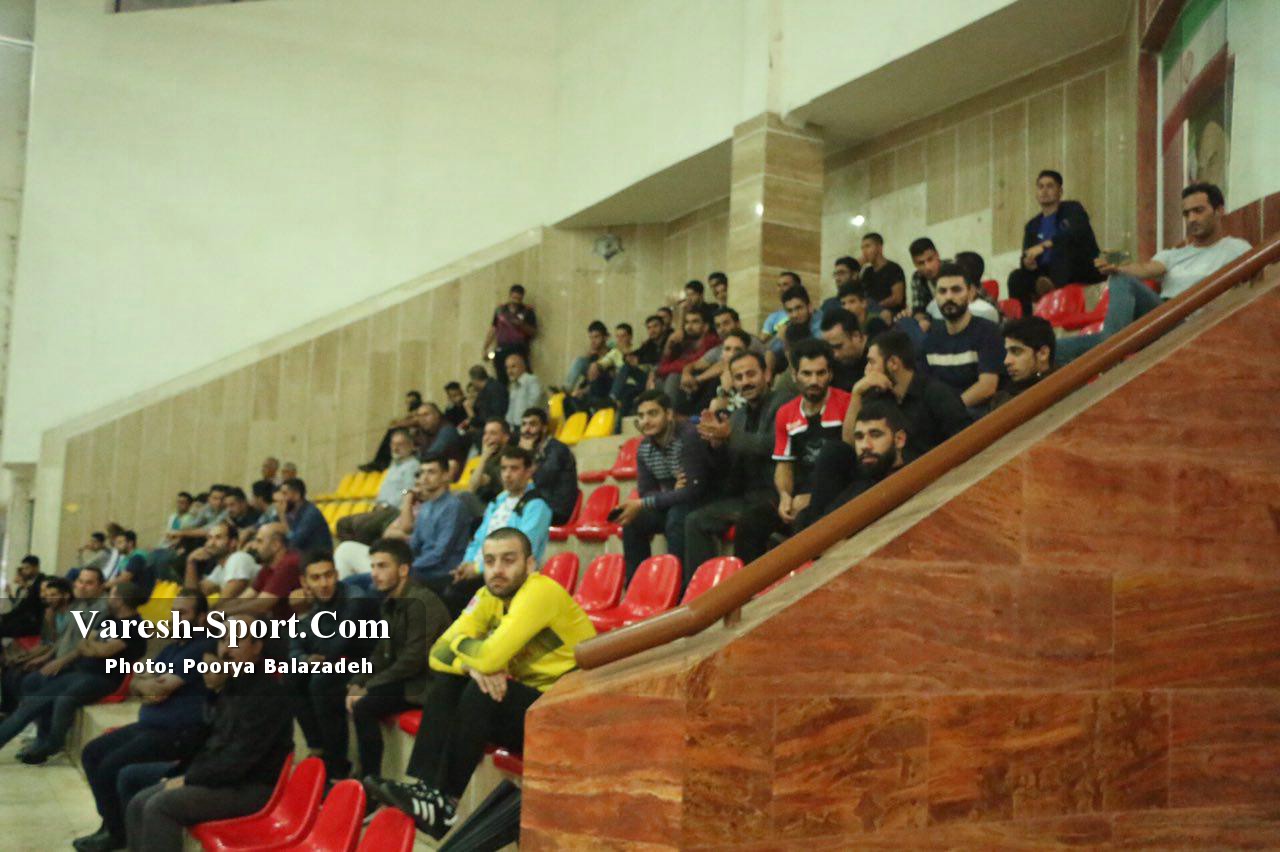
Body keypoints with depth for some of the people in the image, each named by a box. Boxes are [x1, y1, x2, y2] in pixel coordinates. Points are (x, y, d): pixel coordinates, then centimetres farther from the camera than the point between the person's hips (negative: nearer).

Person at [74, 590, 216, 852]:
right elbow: (134, 684, 14)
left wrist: (145, 683, 2)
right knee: (92, 753, 8)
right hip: (149, 725, 11)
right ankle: (110, 822, 14)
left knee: (111, 766, -19)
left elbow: (160, 688, -19)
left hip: (178, 733, -11)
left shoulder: (203, 648, -16)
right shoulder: (173, 645, 17)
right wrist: (149, 686, -8)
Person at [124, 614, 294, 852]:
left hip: (253, 789, -10)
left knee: (160, 807, -23)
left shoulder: (269, 694, -16)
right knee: (138, 805, 0)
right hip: (221, 777, 10)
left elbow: (240, 758, -22)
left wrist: (189, 779, -14)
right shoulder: (231, 688, 14)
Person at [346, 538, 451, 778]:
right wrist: (357, 683, -3)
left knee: (363, 707, -21)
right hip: (405, 678, 9)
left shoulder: (422, 603, -18)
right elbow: (382, 653, 13)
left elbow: (414, 660, -22)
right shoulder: (391, 602, 10)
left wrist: (369, 687, -17)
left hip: (426, 682, -9)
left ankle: (370, 778, -10)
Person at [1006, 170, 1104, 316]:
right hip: (1046, 274, 4)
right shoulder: (1032, 225, 17)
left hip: (1084, 271, -4)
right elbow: (1026, 258, 10)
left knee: (1065, 242, -30)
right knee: (1016, 277, -19)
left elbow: (1078, 233, -19)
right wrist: (1028, 263, -17)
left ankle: (1054, 284, -53)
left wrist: (1044, 245, -30)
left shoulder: (1072, 209, 3)